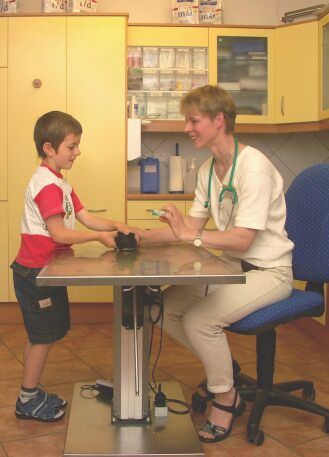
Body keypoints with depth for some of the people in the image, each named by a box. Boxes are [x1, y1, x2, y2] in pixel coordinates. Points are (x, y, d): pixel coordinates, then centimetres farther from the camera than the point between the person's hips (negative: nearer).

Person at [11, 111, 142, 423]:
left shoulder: (59, 183, 14)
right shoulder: (48, 185, -20)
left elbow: (86, 218, 9)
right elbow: (58, 234, -24)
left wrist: (116, 226, -4)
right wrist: (100, 237, -18)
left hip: (43, 272, 10)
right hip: (36, 272, -10)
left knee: (40, 336, 17)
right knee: (43, 336, 1)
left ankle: (32, 395, 29)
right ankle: (28, 400, 15)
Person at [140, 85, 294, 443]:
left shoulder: (254, 166, -21)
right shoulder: (208, 169, 6)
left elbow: (243, 239, -26)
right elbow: (194, 227, 5)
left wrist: (188, 235, -29)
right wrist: (143, 237, -4)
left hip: (267, 271, -8)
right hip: (232, 265, 8)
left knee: (199, 319, -25)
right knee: (165, 307, -2)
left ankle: (226, 398, 2)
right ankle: (222, 369, 17)